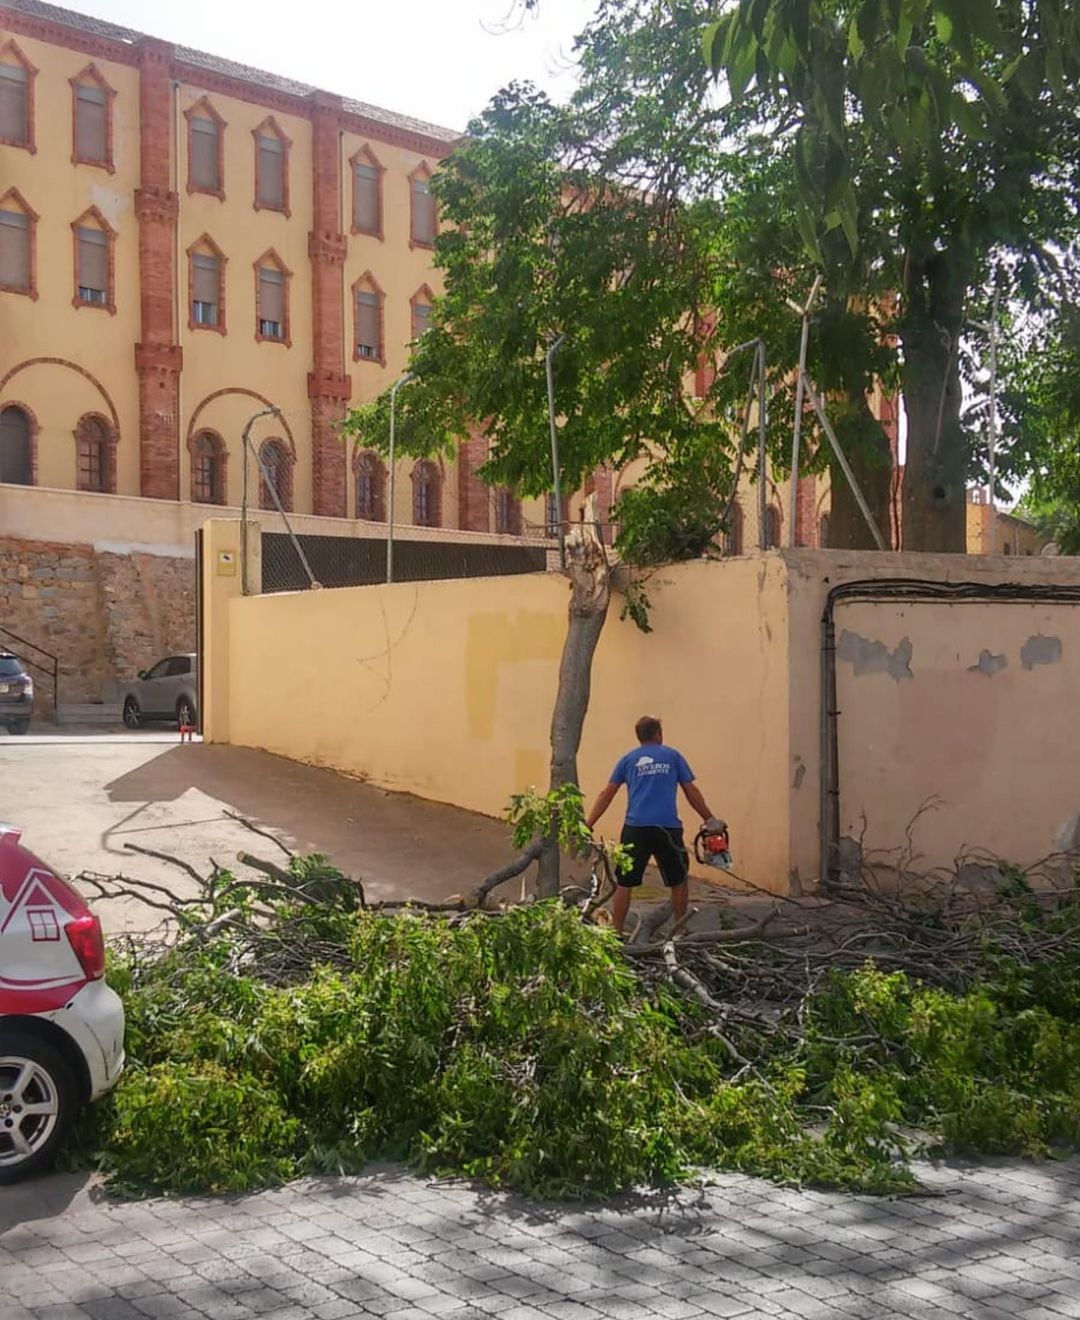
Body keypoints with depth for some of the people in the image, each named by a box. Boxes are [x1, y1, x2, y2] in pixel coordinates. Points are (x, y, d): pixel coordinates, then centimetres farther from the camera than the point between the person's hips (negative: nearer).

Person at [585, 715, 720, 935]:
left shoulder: (628, 759, 12)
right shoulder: (673, 756, 11)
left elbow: (606, 795, 11)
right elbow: (692, 792, 13)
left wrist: (588, 825, 14)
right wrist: (710, 819, 22)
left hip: (635, 829, 0)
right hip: (667, 829, 0)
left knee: (624, 884, 8)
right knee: (679, 881, 17)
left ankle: (617, 933, 7)